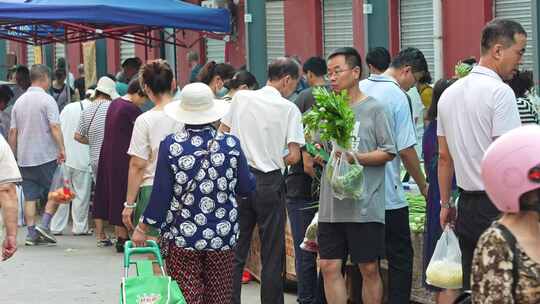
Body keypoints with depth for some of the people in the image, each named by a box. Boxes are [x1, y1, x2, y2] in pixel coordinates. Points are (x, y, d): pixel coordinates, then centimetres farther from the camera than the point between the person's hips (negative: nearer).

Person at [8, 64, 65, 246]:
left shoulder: (19, 101, 11)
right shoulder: (47, 100, -7)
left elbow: (13, 132, 12)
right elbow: (55, 127, -17)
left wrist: (13, 155, 19)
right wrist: (62, 149, -17)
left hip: (24, 158, 5)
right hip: (46, 156, -5)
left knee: (30, 196, 7)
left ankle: (31, 233, 6)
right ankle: (44, 224, -6)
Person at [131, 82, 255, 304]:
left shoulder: (170, 145, -8)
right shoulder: (231, 144, -4)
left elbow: (161, 193, -7)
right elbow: (246, 188, 6)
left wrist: (143, 227, 4)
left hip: (182, 236, -2)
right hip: (223, 236, 2)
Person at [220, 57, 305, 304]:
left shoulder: (241, 98, 2)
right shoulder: (289, 109, -7)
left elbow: (222, 133, 8)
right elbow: (294, 156, -12)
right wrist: (276, 160, 7)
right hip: (269, 183, -3)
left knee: (236, 251, 10)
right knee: (272, 255, 7)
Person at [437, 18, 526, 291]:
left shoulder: (449, 94, 13)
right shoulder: (500, 92, -13)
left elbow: (444, 156, 18)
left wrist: (446, 203, 24)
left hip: (467, 205, 8)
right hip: (498, 207, -8)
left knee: (471, 290, 13)